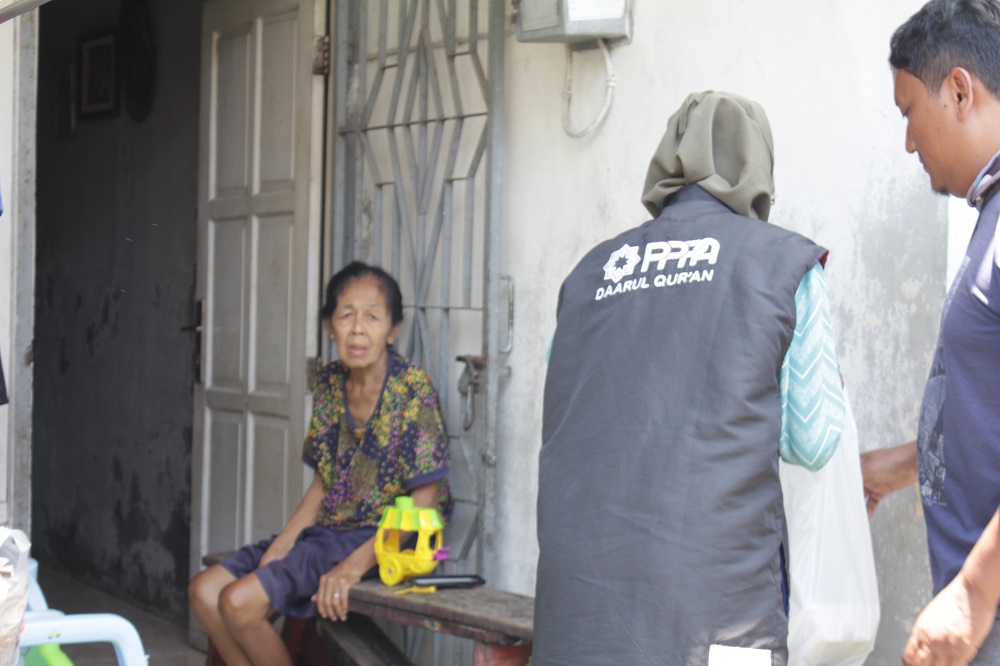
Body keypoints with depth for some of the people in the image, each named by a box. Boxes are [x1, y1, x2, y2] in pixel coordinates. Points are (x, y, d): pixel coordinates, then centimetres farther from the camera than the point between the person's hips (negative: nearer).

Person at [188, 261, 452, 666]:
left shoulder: (411, 389, -15)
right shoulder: (330, 383, 6)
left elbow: (423, 502, -17)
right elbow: (324, 481, 13)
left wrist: (354, 566, -23)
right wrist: (282, 544, -2)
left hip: (380, 541, -8)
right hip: (326, 531, 8)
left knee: (240, 600, -20)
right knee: (204, 591, -1)